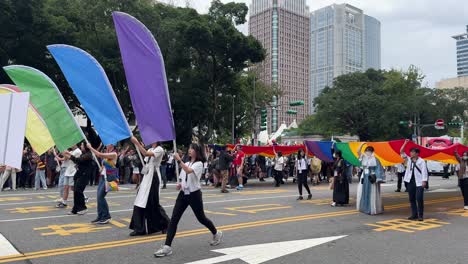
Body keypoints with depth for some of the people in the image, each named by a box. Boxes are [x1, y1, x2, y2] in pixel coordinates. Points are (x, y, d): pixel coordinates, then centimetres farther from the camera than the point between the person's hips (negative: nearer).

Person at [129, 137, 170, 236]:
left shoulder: (160, 149, -9)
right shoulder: (150, 149, 17)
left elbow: (146, 154, -25)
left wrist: (136, 142, -26)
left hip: (153, 178, -8)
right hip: (146, 177, 8)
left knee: (152, 203, -4)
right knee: (141, 202, 1)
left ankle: (165, 224, 14)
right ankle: (140, 228, 6)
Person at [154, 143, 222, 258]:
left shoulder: (199, 164, -10)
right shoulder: (186, 164, 12)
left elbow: (189, 171, -31)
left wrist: (179, 160, -36)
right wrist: (179, 184, 0)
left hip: (194, 194, -6)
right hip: (183, 194, 6)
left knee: (201, 218, 9)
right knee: (174, 219, -7)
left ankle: (217, 234, 35)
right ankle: (167, 247, -8)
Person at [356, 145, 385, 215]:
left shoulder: (375, 159, -7)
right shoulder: (364, 158, 7)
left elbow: (378, 169, -9)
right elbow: (358, 152, -3)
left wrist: (377, 179, -15)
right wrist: (362, 144, -11)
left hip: (372, 179, -6)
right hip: (364, 178, 6)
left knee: (372, 194, -3)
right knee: (364, 193, 10)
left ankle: (373, 209, 3)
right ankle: (365, 208, 20)